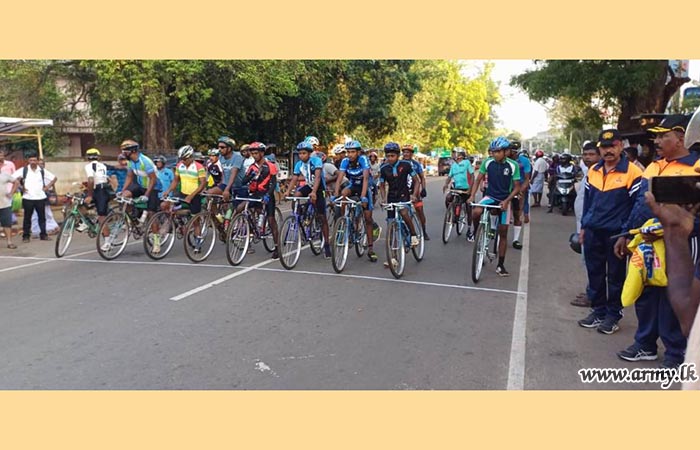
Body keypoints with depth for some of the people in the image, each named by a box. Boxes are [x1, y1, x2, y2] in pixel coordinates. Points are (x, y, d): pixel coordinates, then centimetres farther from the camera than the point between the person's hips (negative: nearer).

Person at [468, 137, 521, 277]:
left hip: (504, 200, -1)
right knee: (475, 212, -33)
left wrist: (506, 201, -22)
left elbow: (517, 187, -8)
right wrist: (472, 196, -13)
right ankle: (477, 232, -1)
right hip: (490, 196, 1)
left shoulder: (513, 165, -12)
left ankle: (500, 265, 12)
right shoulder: (487, 162, -8)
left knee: (503, 232, 2)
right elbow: (478, 180, 1)